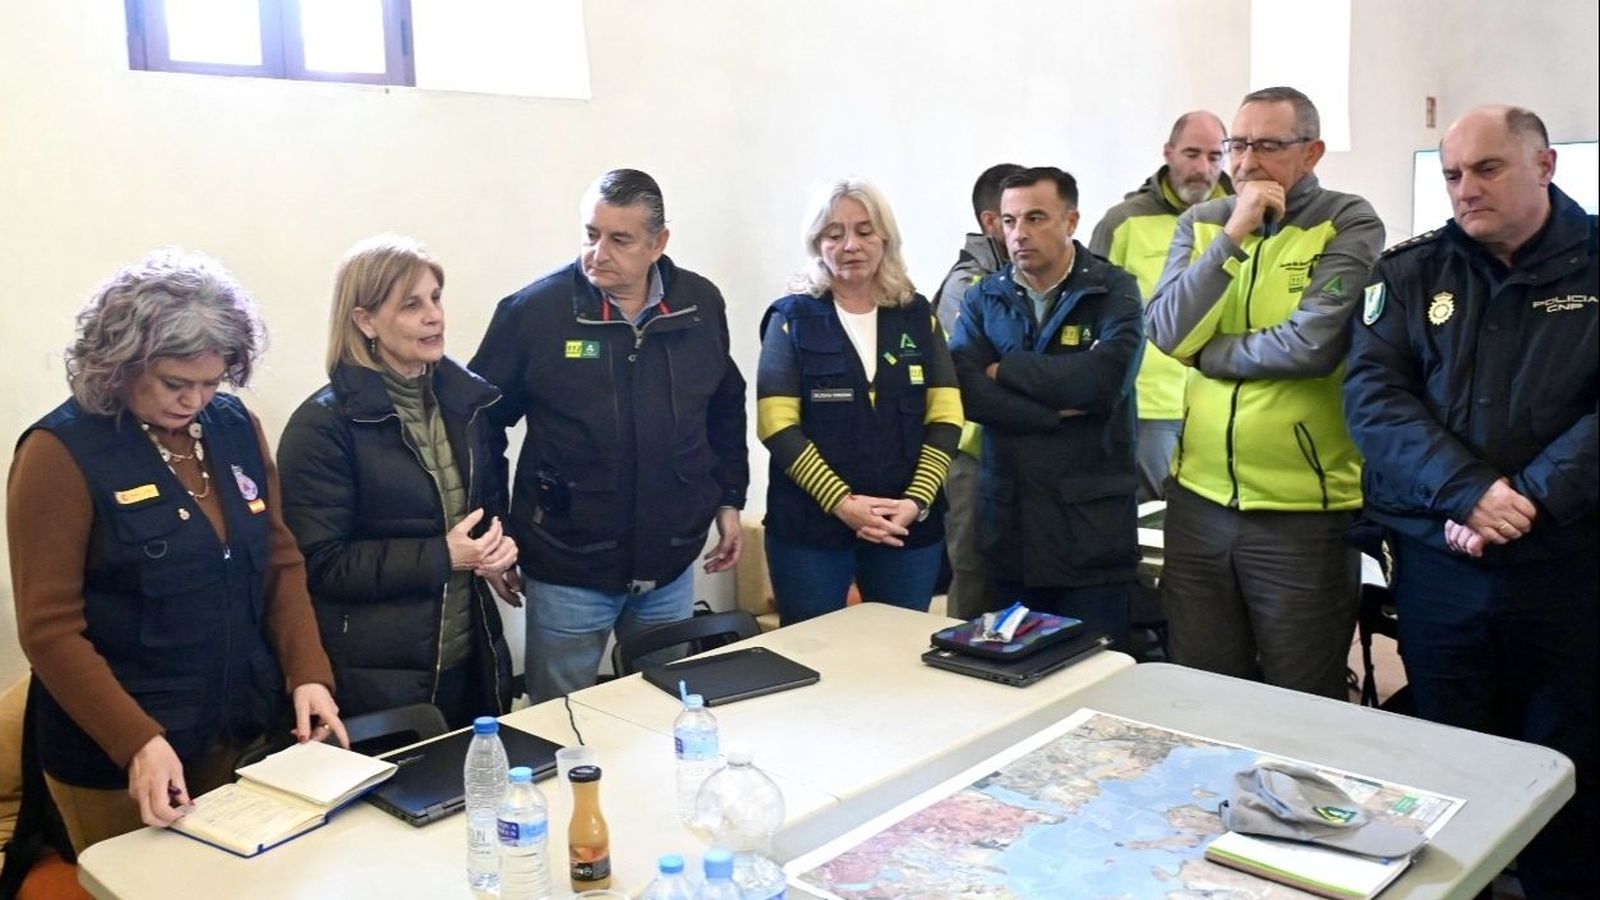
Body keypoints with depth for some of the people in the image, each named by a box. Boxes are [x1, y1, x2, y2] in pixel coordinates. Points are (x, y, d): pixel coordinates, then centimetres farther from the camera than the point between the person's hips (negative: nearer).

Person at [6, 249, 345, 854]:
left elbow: (281, 562, 8)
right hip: (115, 760, -5)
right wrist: (138, 742, -23)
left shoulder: (235, 426, 2)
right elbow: (49, 629, -14)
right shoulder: (61, 453, -12)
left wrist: (308, 674, -6)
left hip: (242, 738, 5)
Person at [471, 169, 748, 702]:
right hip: (567, 570, -3)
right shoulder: (534, 310, -11)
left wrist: (729, 500, 11)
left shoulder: (701, 305, -1)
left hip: (670, 567, 4)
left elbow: (726, 409, 14)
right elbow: (481, 422, -3)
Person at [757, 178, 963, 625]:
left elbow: (945, 417, 2)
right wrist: (841, 502, -17)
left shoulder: (917, 315, 7)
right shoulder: (792, 318, 0)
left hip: (909, 526, 3)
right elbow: (778, 424, -9)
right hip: (810, 525, -2)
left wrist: (917, 500, -12)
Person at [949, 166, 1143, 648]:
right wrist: (1054, 413, -14)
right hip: (1009, 518, 3)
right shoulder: (983, 298, 7)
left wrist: (1006, 370, -9)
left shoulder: (1114, 291, -1)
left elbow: (1104, 377, -20)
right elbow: (967, 390, -8)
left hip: (1092, 520, -3)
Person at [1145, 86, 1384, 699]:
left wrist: (1205, 352, -6)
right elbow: (1165, 332, -6)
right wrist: (1233, 235, -12)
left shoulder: (1349, 224, -6)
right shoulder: (1201, 222, 8)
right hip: (1199, 496, 4)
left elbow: (1312, 345, -20)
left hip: (1305, 508, -4)